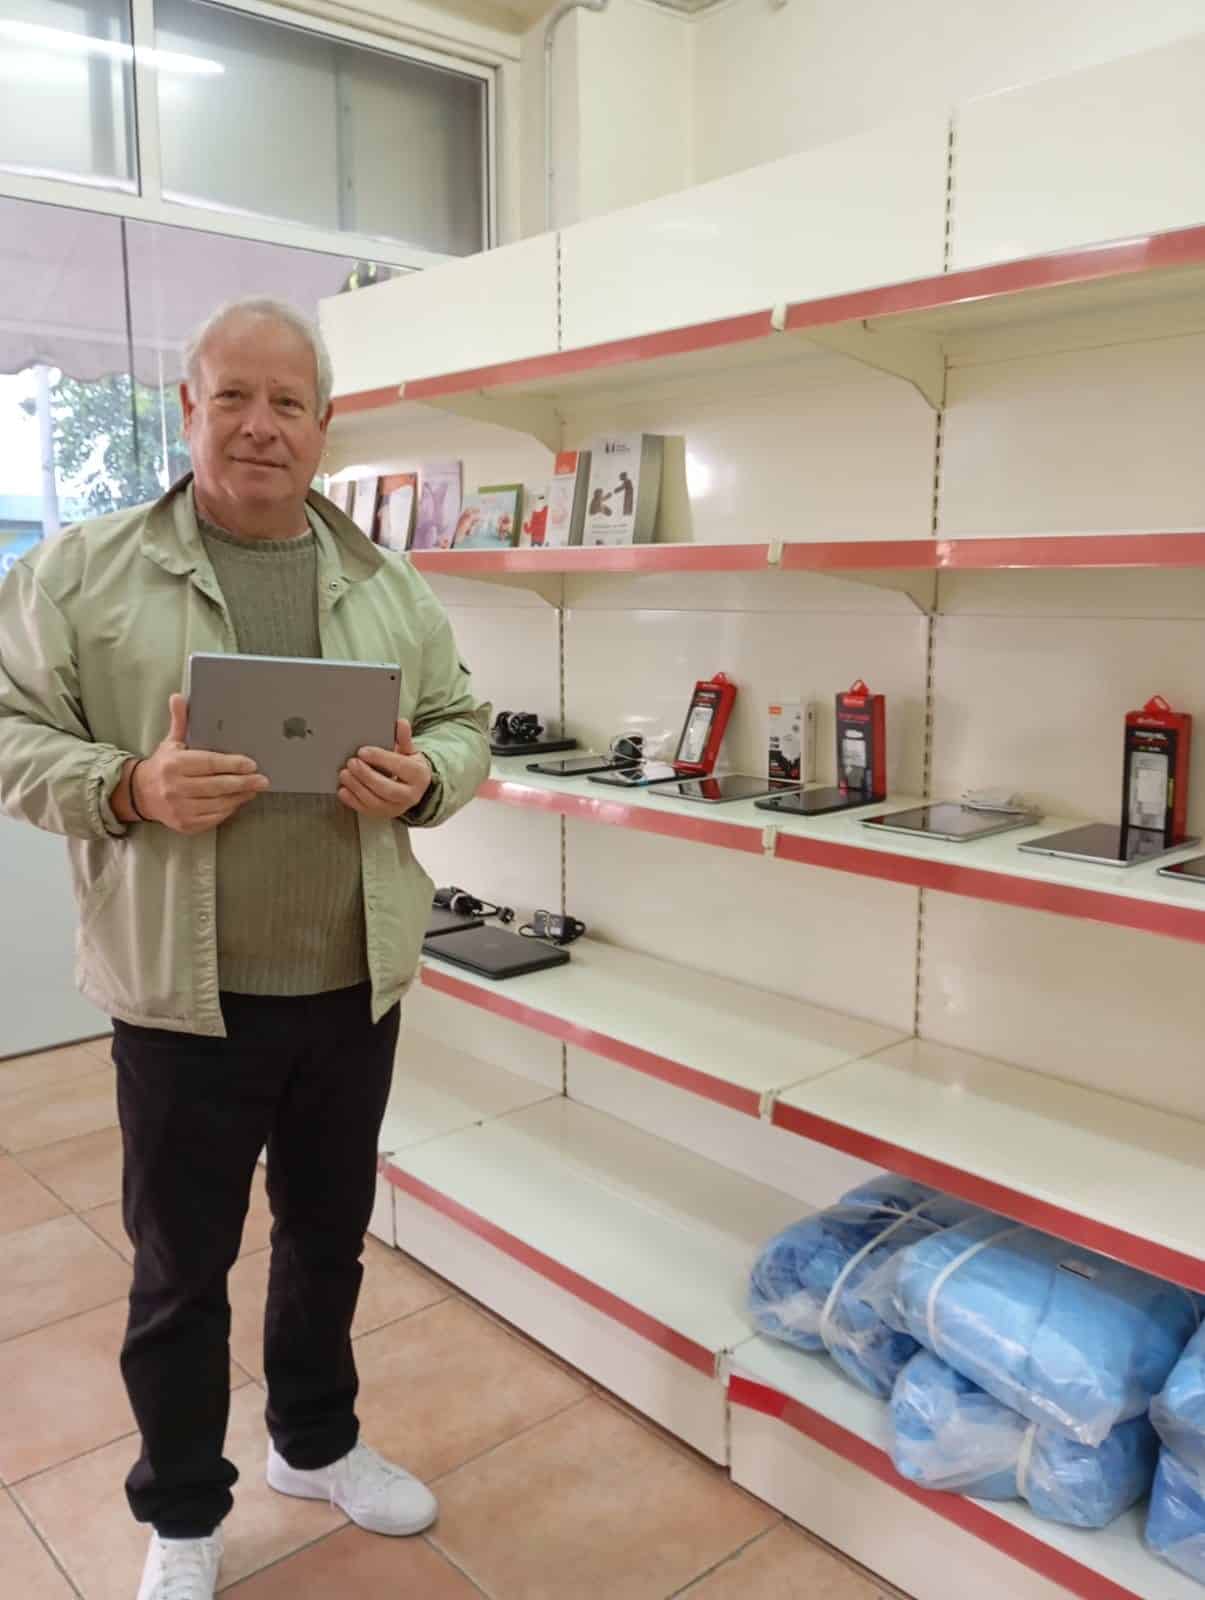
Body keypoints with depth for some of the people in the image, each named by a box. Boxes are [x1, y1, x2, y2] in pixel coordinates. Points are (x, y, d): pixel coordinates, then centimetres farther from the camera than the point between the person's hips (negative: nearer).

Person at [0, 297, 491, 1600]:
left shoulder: (389, 588, 6)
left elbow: (462, 723, 10)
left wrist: (423, 780, -12)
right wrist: (130, 790, -21)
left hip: (355, 988, 4)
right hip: (183, 998, -3)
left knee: (330, 1234, 21)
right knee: (181, 1266, 13)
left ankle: (316, 1442, 46)